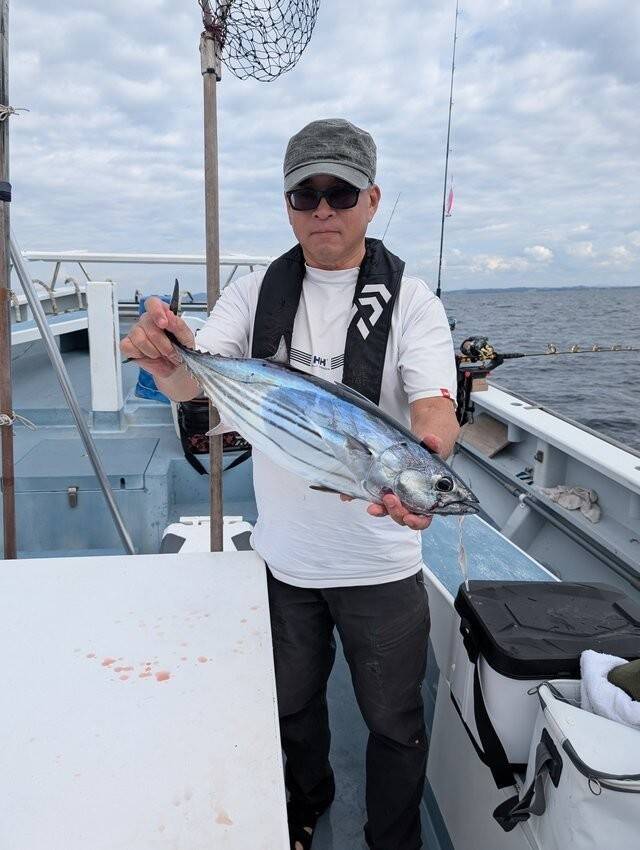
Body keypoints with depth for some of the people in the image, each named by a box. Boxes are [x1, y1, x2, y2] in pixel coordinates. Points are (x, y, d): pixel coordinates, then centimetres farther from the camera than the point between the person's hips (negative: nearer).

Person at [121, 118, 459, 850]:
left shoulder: (409, 299, -9)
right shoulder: (255, 292, -2)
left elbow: (436, 405, -20)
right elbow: (191, 381, -13)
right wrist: (165, 358, -37)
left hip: (379, 562, -2)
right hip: (281, 554, 3)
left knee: (394, 720, 15)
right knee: (291, 704, 26)